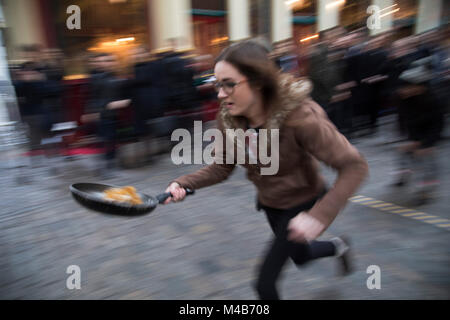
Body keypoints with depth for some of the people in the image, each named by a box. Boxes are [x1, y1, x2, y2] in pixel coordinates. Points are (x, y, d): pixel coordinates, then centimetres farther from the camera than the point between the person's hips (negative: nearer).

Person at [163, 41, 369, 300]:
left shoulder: (299, 116, -36)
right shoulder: (228, 118, -19)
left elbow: (354, 166, -31)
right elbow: (221, 168, -9)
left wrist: (320, 216, -42)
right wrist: (183, 184, -27)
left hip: (302, 205, -5)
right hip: (269, 202, 6)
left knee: (265, 282, 0)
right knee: (300, 256, 30)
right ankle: (337, 246, 61)